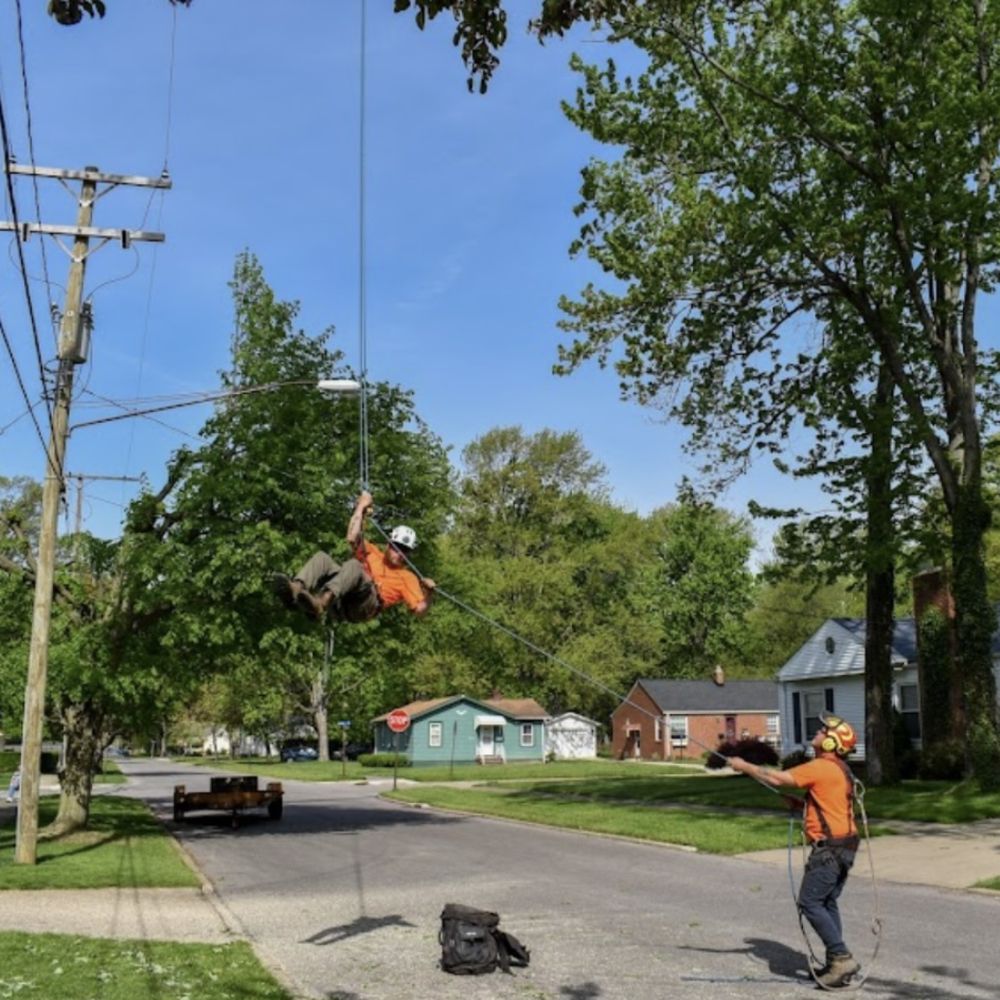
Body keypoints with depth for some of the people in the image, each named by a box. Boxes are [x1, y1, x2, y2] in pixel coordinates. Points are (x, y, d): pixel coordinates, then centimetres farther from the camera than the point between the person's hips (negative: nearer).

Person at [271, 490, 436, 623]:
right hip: (341, 600, 4)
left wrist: (428, 593, -9)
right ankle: (295, 591, -47)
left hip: (365, 605, -4)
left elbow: (420, 609, 11)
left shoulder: (407, 578, 24)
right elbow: (353, 539, 16)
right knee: (321, 557, -16)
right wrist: (361, 508, 19)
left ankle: (320, 604, -58)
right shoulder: (373, 553, 34)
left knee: (353, 565, -31)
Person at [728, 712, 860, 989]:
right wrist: (800, 803, 12)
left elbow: (777, 779, -18)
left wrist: (745, 766, -8)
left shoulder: (820, 767, -16)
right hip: (842, 846, 10)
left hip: (829, 848, -10)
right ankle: (837, 963, 16)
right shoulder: (839, 769, 15)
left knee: (810, 903, -6)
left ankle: (841, 957, -7)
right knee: (828, 903, 14)